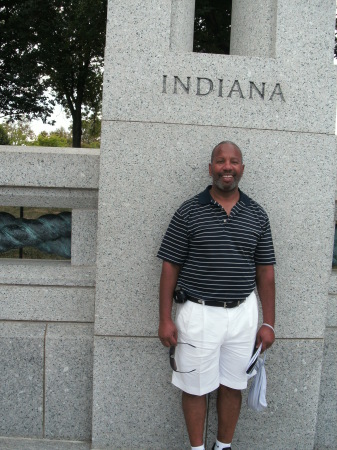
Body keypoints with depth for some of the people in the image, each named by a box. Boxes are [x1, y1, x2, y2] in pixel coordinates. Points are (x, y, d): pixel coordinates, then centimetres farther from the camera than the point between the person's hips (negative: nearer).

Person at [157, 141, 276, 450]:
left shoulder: (257, 215, 3)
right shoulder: (189, 212, -5)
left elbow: (265, 273, 6)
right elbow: (170, 267, -4)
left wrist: (269, 323, 4)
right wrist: (165, 319, -7)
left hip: (242, 314, 3)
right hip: (198, 313, -2)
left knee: (232, 386, 15)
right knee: (195, 387, 10)